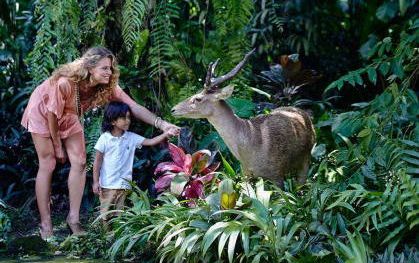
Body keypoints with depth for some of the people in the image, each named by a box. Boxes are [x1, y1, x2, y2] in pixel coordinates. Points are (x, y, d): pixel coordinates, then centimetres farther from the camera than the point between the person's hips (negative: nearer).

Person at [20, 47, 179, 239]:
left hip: (68, 117, 6)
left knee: (79, 162, -4)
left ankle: (74, 218, 5)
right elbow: (53, 114, -26)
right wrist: (57, 146, -14)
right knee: (48, 164, -7)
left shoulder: (107, 86, -24)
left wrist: (162, 124, -40)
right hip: (42, 113, -5)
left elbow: (134, 107, -27)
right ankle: (45, 224, -2)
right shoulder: (65, 83, -39)